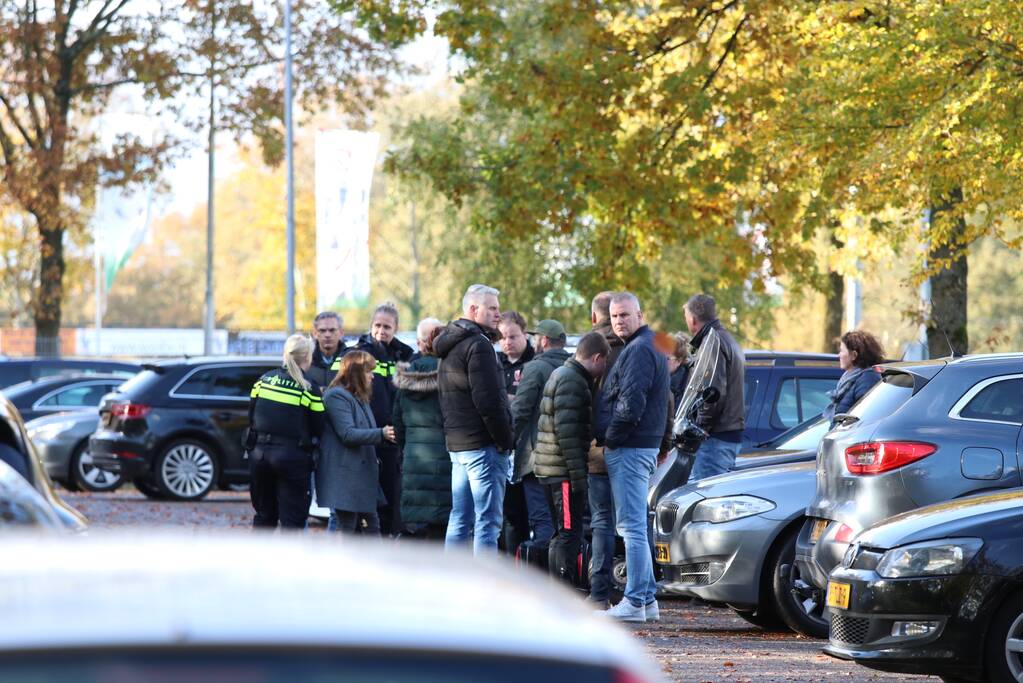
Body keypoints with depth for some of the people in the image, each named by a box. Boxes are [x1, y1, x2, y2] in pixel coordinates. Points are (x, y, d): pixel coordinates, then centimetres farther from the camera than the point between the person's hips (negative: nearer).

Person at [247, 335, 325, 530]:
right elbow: (318, 428, -4)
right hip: (293, 456, -5)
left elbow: (251, 417, 9)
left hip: (259, 453, 5)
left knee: (263, 515, 17)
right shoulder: (309, 390, -8)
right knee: (292, 519, 0)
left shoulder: (264, 380, 4)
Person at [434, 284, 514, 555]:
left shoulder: (449, 348, 19)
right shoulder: (478, 345, -12)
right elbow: (488, 401, -18)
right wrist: (505, 440, -11)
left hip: (456, 443, 10)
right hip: (483, 444, -10)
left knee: (459, 520, 12)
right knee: (488, 522, -9)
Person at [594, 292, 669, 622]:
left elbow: (631, 402, -22)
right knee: (636, 526, 15)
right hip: (644, 446, 11)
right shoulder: (650, 346, 21)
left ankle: (635, 602, -12)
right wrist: (611, 439, 18)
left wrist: (611, 438, -12)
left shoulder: (639, 350, -13)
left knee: (632, 526, -11)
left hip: (630, 448, -11)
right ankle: (647, 599, 17)